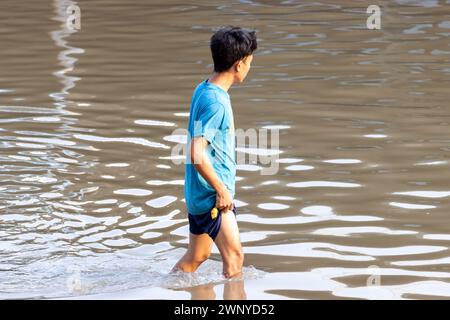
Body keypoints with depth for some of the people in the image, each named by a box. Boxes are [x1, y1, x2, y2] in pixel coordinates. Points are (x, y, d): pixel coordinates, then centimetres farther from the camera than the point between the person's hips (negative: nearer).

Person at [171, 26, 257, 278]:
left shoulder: (203, 90, 9)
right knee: (234, 256, -6)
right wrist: (222, 190, -21)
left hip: (200, 192, 10)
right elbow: (197, 154, -27)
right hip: (212, 193, -10)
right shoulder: (216, 102, -21)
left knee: (197, 256, 18)